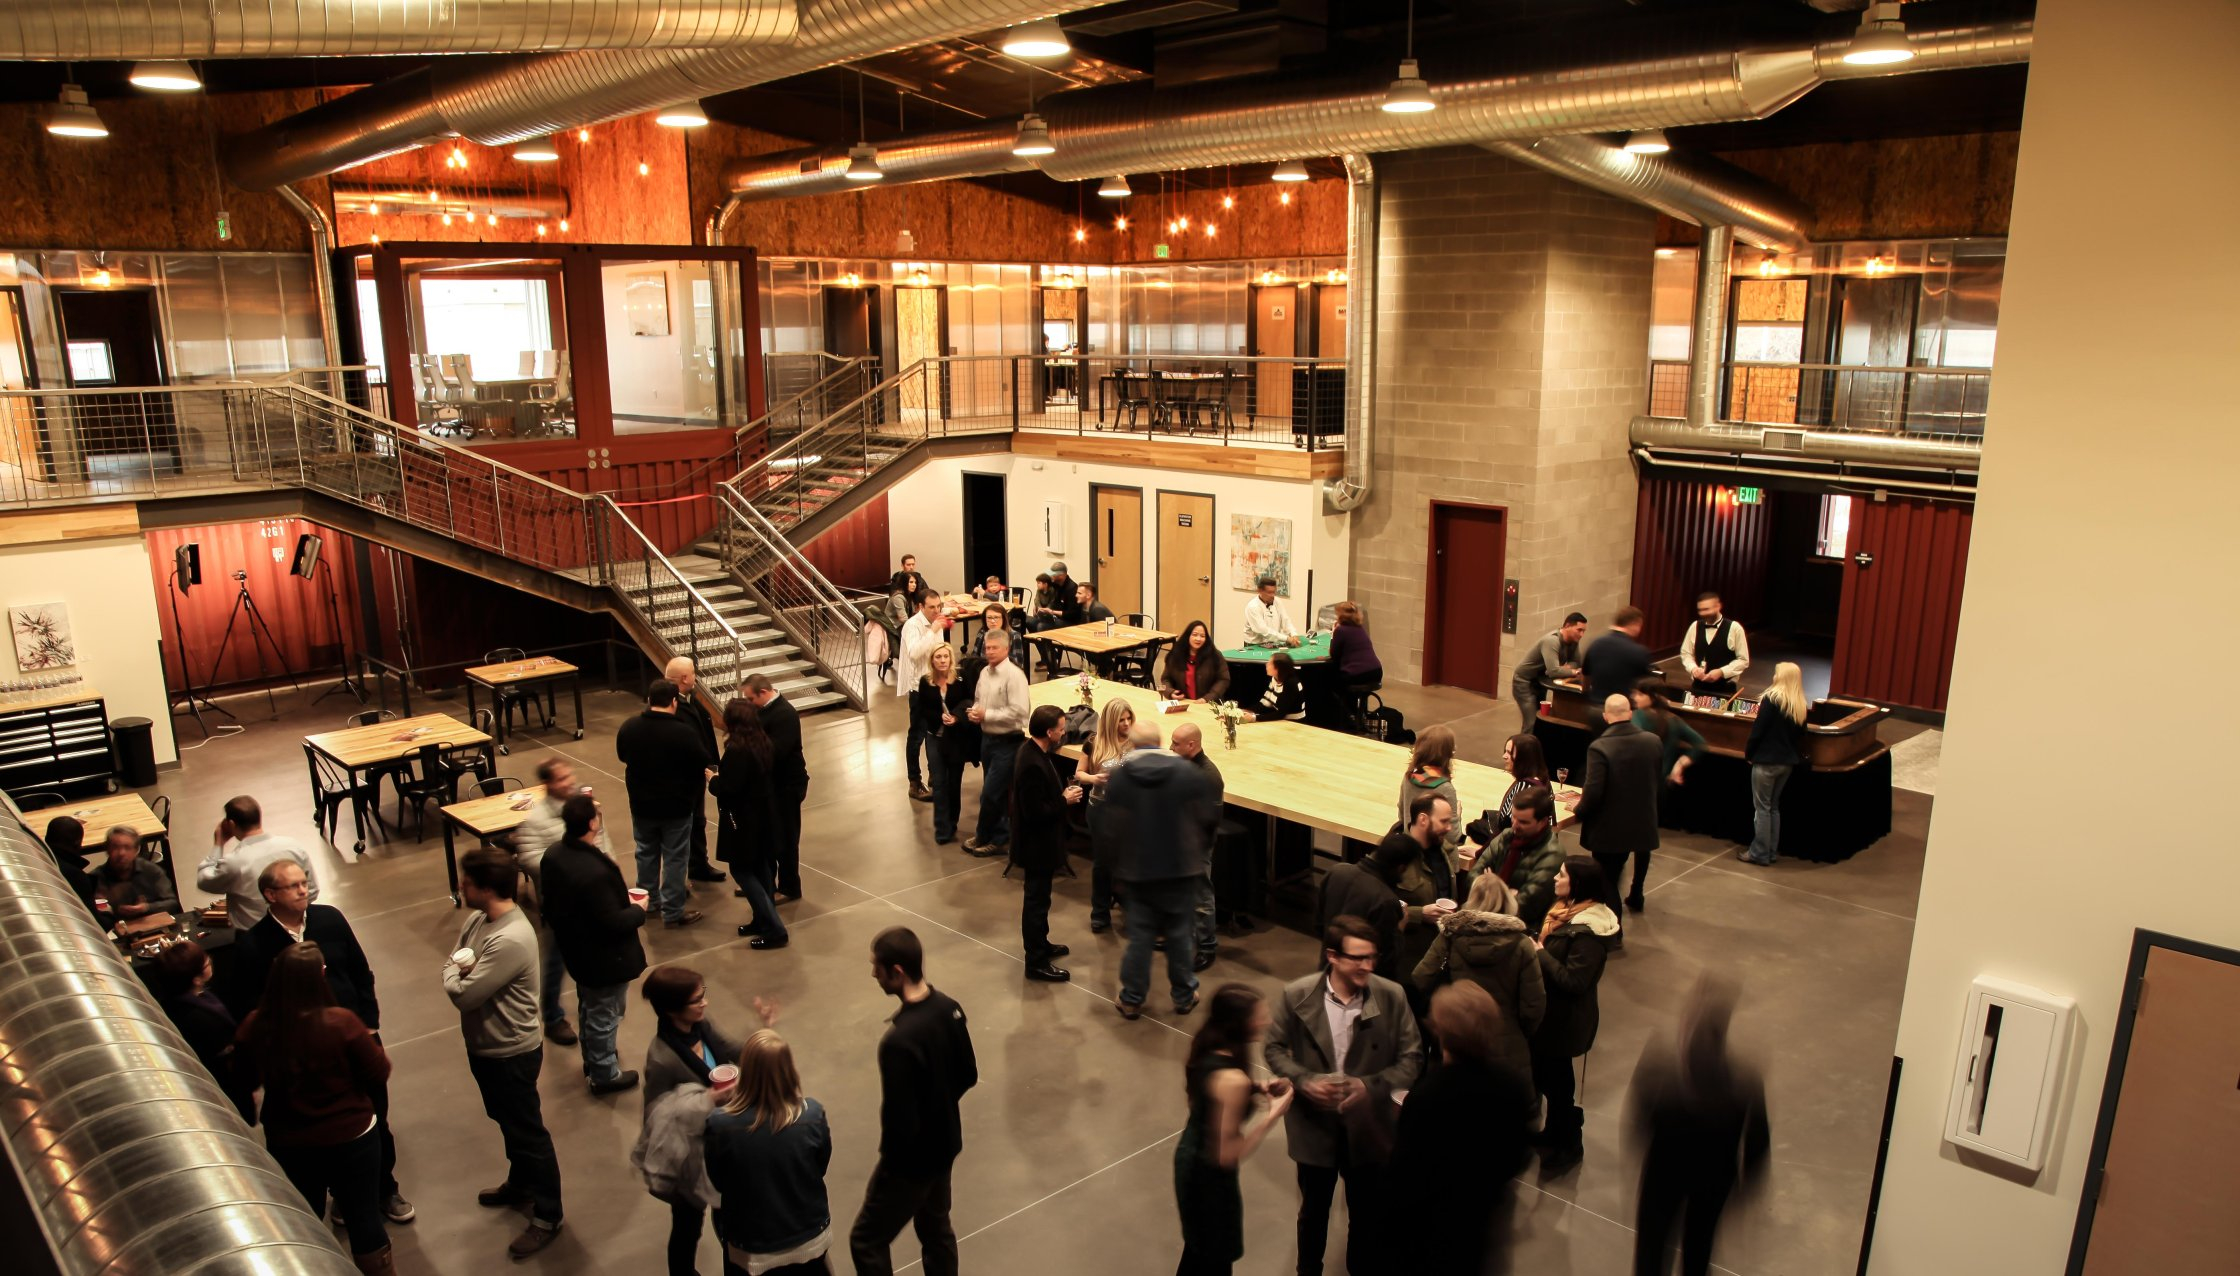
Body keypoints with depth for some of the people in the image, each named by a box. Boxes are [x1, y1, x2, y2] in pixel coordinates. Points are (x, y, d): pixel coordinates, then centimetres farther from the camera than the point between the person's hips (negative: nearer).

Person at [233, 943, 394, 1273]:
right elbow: (379, 1075, -14)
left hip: (286, 1143, 3)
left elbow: (245, 1082, 2)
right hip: (350, 1137, -3)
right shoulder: (340, 1023, -26)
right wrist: (381, 1055, 6)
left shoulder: (254, 1027, -16)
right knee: (364, 1216, 15)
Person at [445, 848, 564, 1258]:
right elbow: (455, 962, 7)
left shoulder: (511, 941, -33)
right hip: (484, 1045, 9)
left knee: (528, 1132, 7)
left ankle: (547, 1216, 23)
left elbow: (463, 994, -29)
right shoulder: (477, 919, -3)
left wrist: (455, 972, -9)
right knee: (507, 1123, 28)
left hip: (511, 1053, -9)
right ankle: (520, 1185, 50)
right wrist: (461, 969, -16)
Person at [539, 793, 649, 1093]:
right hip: (604, 958, -9)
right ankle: (604, 1074, 33)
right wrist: (638, 912, -12)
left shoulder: (553, 856, -10)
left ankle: (592, 1060, 50)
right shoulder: (596, 872, -38)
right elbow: (613, 923, -30)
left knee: (588, 1009, 29)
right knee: (604, 1017, 14)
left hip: (575, 950, 9)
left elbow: (552, 905, 4)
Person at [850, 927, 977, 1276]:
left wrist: (889, 1159, -8)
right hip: (946, 1144, 8)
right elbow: (968, 1076, 4)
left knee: (867, 1241, 12)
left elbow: (899, 1121, -27)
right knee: (936, 1228, 26)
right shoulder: (949, 1007, -9)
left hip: (912, 1159, -7)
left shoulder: (899, 1041, -33)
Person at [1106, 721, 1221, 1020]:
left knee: (1139, 937, 10)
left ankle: (1132, 1000, 18)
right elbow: (1208, 817, -5)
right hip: (1182, 867, 0)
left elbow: (1113, 824, -7)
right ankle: (1184, 996, 24)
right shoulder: (1189, 772, -8)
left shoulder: (1117, 778, -9)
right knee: (1180, 935, 13)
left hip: (1136, 869, 0)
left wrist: (1127, 849, 10)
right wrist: (1200, 849, 13)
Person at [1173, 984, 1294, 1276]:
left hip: (1190, 1158, 8)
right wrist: (1272, 1114, -24)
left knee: (1198, 1247, 30)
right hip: (1210, 1176, -8)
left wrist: (1257, 1090, -3)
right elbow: (1226, 1155, -29)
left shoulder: (1206, 1050, -10)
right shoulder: (1232, 1079, -36)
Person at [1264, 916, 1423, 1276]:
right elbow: (1274, 1048, -4)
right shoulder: (1296, 995, -17)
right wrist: (1304, 1081, -22)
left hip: (1367, 1127, 0)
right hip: (1314, 1125, 0)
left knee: (1368, 1213, 21)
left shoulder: (1392, 996, -17)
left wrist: (1371, 1086, -25)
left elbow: (1412, 1058, -9)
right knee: (1313, 1211, 22)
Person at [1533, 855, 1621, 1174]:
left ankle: (1568, 1146, 28)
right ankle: (1554, 1132, 42)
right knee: (1543, 1074, 22)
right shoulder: (1568, 910, 2)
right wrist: (1537, 949, -7)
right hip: (1551, 1010, 9)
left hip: (1565, 1018, -9)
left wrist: (1540, 954, -23)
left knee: (1555, 1080, 8)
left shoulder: (1587, 931, -27)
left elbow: (1574, 981, -29)